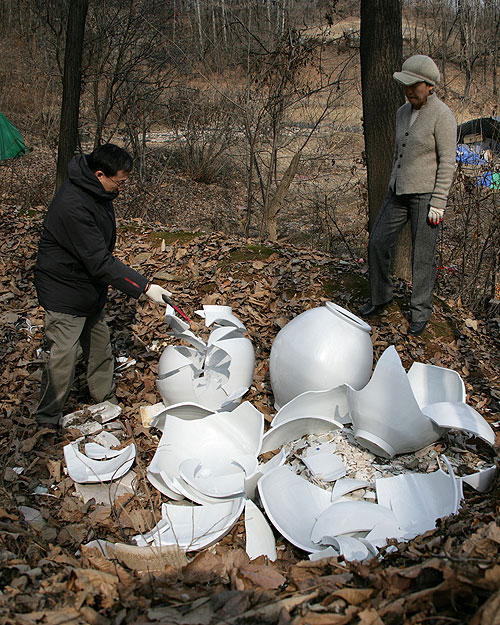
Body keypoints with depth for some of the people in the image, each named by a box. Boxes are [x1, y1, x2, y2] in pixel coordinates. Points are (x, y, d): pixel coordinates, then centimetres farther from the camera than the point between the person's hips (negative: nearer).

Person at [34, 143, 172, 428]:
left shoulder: (97, 193, -1)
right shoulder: (73, 207, -32)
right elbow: (100, 262, -33)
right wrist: (144, 286, -33)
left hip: (91, 287, 9)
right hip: (64, 293, -9)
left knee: (100, 346, 19)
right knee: (64, 357, -2)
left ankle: (106, 399, 38)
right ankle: (48, 420, 16)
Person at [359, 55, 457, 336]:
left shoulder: (442, 116, -13)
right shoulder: (403, 112, 9)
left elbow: (448, 162, -14)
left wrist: (438, 203, -17)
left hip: (426, 194, -7)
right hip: (399, 192, 7)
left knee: (423, 256, 1)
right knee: (377, 243, 8)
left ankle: (421, 312, 16)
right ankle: (381, 297, 27)